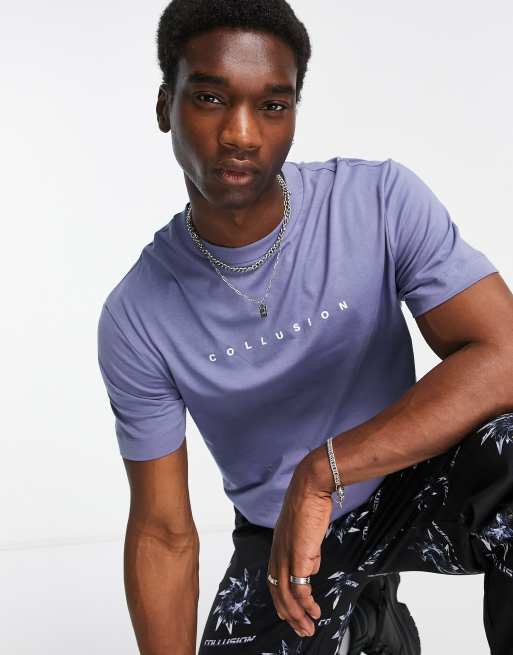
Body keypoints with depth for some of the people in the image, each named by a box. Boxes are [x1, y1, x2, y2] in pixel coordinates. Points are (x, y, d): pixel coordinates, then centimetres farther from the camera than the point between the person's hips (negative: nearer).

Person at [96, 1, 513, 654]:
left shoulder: (382, 201, -17)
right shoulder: (136, 320, -15)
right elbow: (163, 533, -9)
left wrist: (322, 472, -33)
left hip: (404, 486, -2)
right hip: (276, 538, 3)